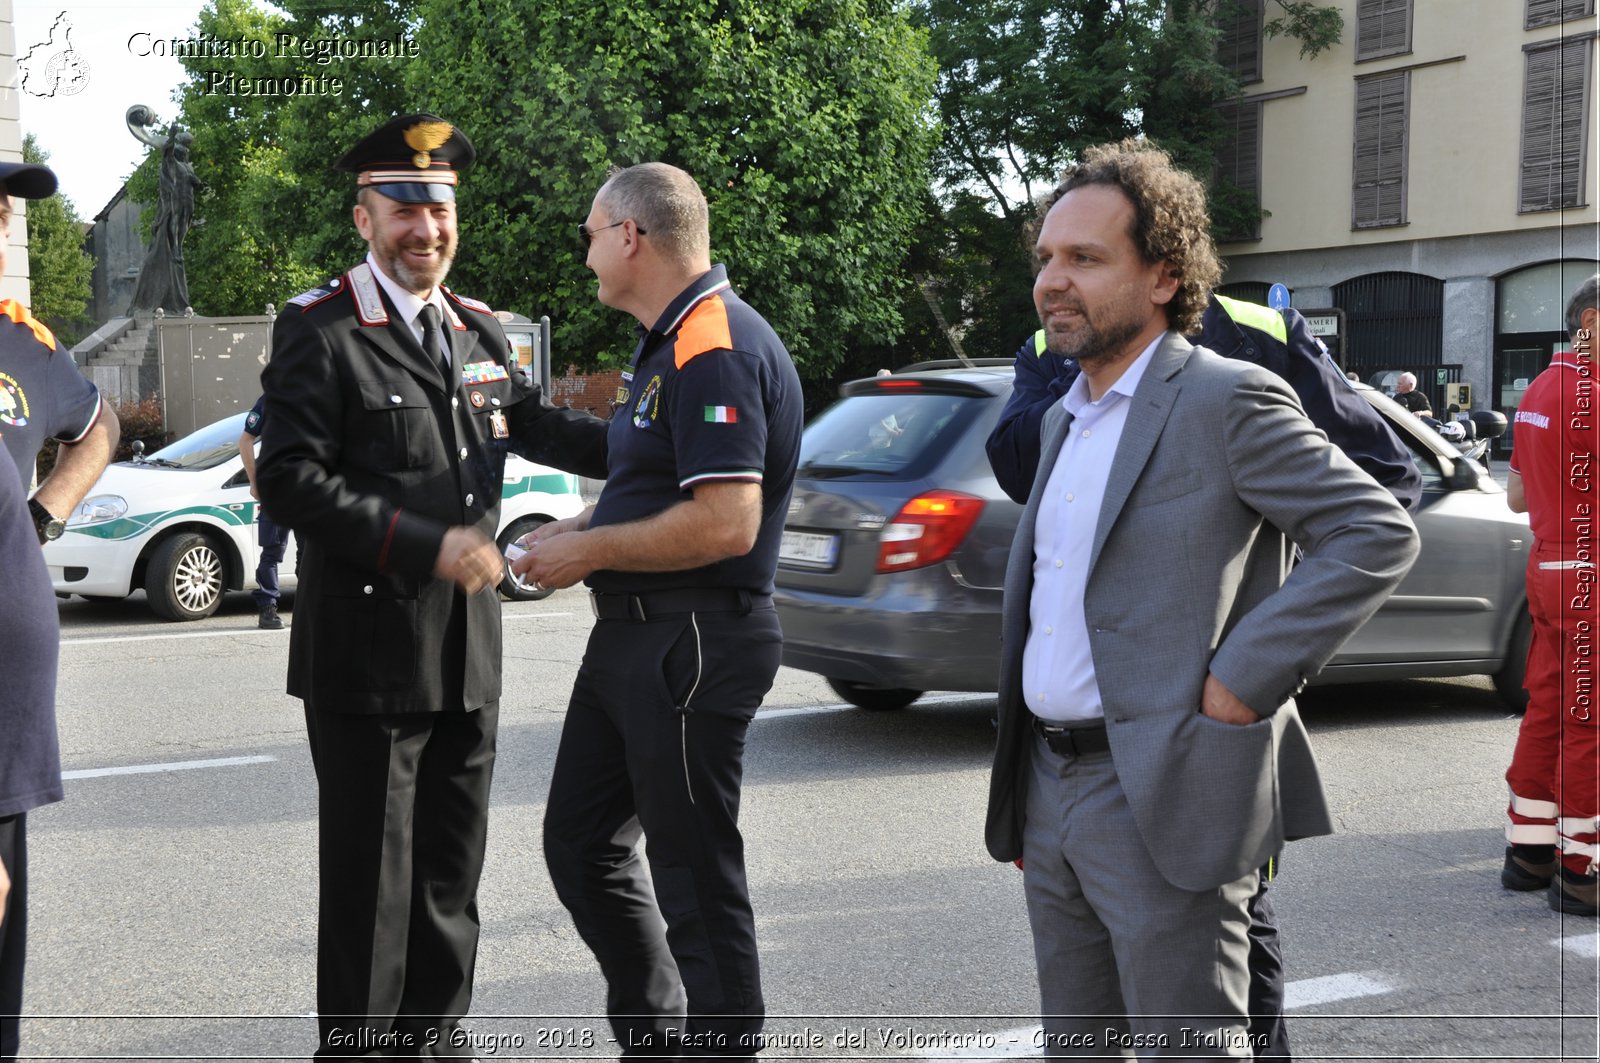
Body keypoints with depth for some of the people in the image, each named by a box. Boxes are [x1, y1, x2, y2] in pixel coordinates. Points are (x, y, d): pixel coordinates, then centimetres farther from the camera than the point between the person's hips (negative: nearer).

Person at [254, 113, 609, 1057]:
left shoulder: (480, 330, 11)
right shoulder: (320, 330, -8)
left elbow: (530, 421, 24)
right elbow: (291, 481, -16)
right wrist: (426, 546, -21)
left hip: (469, 655, 6)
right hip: (370, 657, -6)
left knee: (451, 877, 16)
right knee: (370, 881, 1)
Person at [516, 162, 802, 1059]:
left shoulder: (715, 351, -19)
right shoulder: (673, 344, 15)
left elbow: (725, 523, -27)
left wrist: (593, 552, -16)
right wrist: (585, 528, 9)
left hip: (692, 644, -11)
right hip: (635, 633, 11)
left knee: (696, 878, 0)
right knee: (582, 843, 18)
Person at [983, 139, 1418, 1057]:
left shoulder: (1227, 399, -10)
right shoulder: (1064, 419, 16)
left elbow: (1379, 533, -15)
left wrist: (1241, 682, -19)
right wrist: (1018, 794, 17)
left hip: (1162, 798, -8)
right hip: (1049, 789, 8)